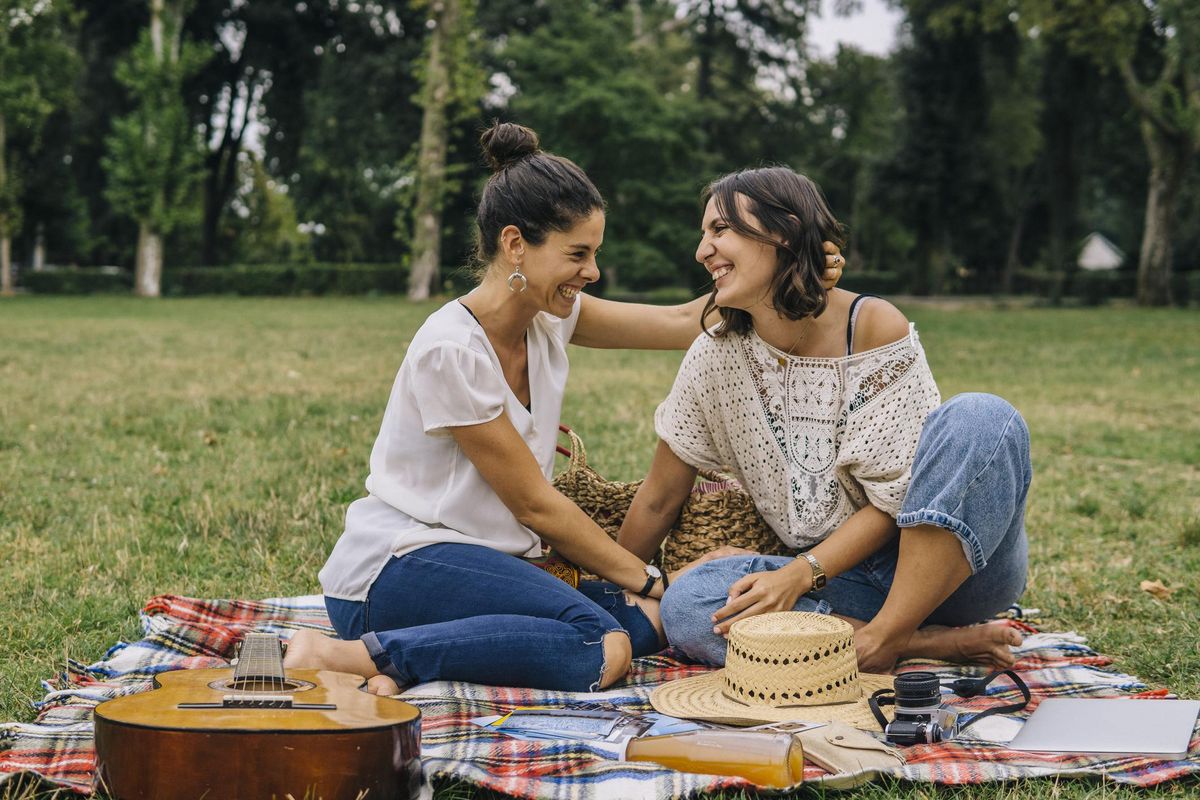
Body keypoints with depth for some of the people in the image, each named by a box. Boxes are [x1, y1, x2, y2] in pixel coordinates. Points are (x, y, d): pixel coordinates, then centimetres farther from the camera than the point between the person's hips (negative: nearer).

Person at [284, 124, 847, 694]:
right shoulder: (451, 350, -18)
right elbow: (534, 504, -13)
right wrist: (647, 579, -5)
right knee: (593, 649, -31)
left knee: (658, 621, -14)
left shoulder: (548, 314, 6)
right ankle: (339, 655, -24)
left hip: (484, 559, 9)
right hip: (396, 565, -9)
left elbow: (682, 323, 8)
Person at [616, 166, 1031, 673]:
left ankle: (882, 639, -30)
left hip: (950, 568, -3)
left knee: (980, 418, -30)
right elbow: (658, 499, 7)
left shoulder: (876, 327, -13)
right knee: (685, 605, -25)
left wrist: (798, 574, -22)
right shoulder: (717, 356, -2)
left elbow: (896, 496, -13)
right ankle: (931, 642, -27)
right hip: (839, 581, 3)